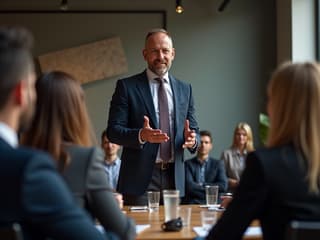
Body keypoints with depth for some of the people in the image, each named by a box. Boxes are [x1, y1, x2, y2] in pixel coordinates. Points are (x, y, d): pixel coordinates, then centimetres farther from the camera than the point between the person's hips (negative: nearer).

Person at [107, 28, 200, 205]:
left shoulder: (184, 89, 13)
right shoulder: (126, 86, 0)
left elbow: (194, 129, 14)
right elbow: (113, 131, -5)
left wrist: (192, 139, -10)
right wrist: (141, 135, -24)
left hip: (174, 178, 4)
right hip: (140, 177, -4)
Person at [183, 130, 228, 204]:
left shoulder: (218, 164, 11)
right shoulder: (188, 164, 7)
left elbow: (223, 186, -3)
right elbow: (189, 187, -8)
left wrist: (202, 185, -5)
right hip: (192, 204, -1)